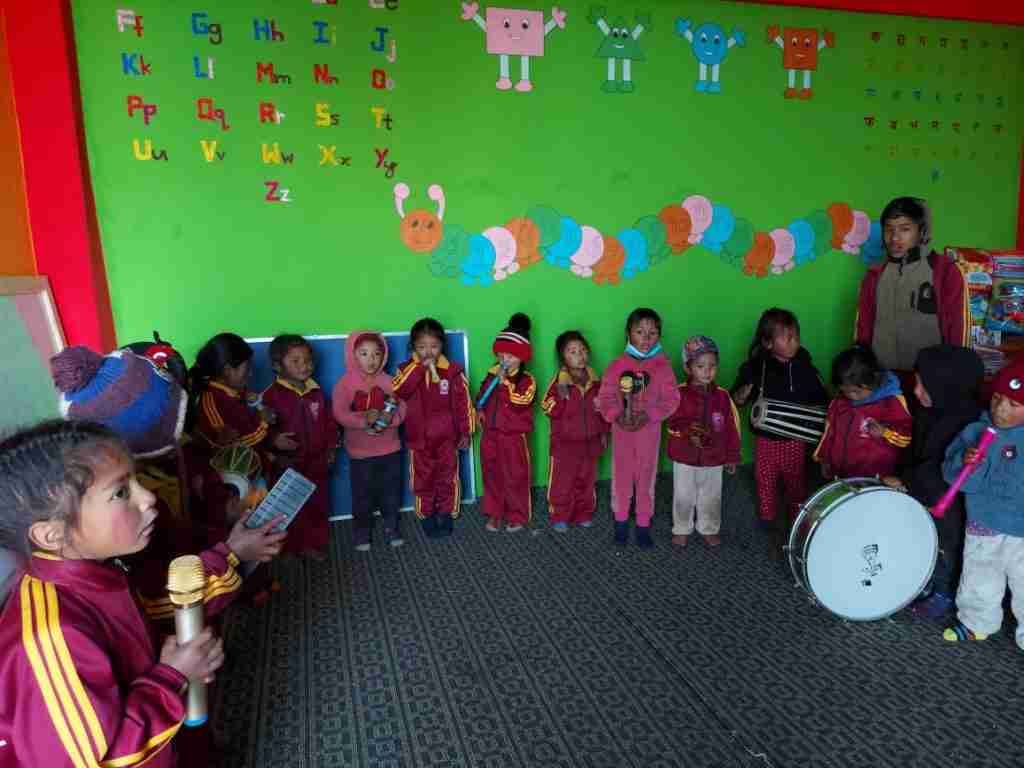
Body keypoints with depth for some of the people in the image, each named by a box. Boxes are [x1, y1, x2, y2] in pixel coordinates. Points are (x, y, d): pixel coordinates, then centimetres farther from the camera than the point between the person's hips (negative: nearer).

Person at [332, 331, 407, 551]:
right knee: (362, 494, 9)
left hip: (390, 449, 2)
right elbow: (340, 413, -16)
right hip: (360, 452, -2)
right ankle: (362, 533, 26)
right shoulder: (345, 383, -8)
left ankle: (392, 529, 30)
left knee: (391, 492, 13)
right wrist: (363, 419, -28)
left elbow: (403, 408, -4)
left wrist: (390, 417, -25)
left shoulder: (388, 381, -1)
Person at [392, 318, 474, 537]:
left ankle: (446, 515, 28)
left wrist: (465, 432, -3)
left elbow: (463, 403, -3)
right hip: (419, 439, 0)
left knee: (447, 479, 11)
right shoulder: (407, 369, -5)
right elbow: (398, 390, -26)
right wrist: (420, 367, -29)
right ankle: (426, 516, 27)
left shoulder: (453, 371, -7)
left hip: (446, 438, 0)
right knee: (423, 480, 11)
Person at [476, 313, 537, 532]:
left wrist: (505, 383, -25)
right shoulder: (493, 373, 6)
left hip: (513, 436, -5)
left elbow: (519, 403, -25)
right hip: (490, 434, 5)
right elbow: (481, 396, 16)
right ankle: (495, 514, 29)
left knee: (515, 477, 6)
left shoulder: (526, 379, -12)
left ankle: (517, 516, 21)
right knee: (492, 475, 14)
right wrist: (480, 410, -2)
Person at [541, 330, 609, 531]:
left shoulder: (594, 381, 1)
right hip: (565, 443, -4)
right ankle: (559, 517, 20)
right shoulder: (559, 381, -13)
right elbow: (550, 410, -17)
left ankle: (583, 514, 31)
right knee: (562, 482, 6)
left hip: (590, 442, 4)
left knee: (587, 481, 16)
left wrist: (604, 433, 11)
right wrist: (561, 395, -31)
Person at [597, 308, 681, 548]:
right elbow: (606, 396, -5)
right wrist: (617, 415, -21)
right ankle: (621, 520, 29)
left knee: (646, 476, 10)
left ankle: (643, 524, 25)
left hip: (649, 430, 0)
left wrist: (648, 415, -20)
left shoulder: (662, 366, -6)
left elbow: (671, 399, -8)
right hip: (622, 429, 0)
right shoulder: (618, 364, -5)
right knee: (621, 475, 11)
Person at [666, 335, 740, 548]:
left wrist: (732, 457, 4)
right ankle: (681, 529, 32)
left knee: (711, 498, 16)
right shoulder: (680, 394, -12)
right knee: (684, 497, 13)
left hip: (714, 459, 2)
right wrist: (688, 430, -33)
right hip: (685, 458, -2)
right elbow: (672, 423, -13)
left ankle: (709, 529, 36)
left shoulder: (722, 396, -4)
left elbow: (731, 428, 1)